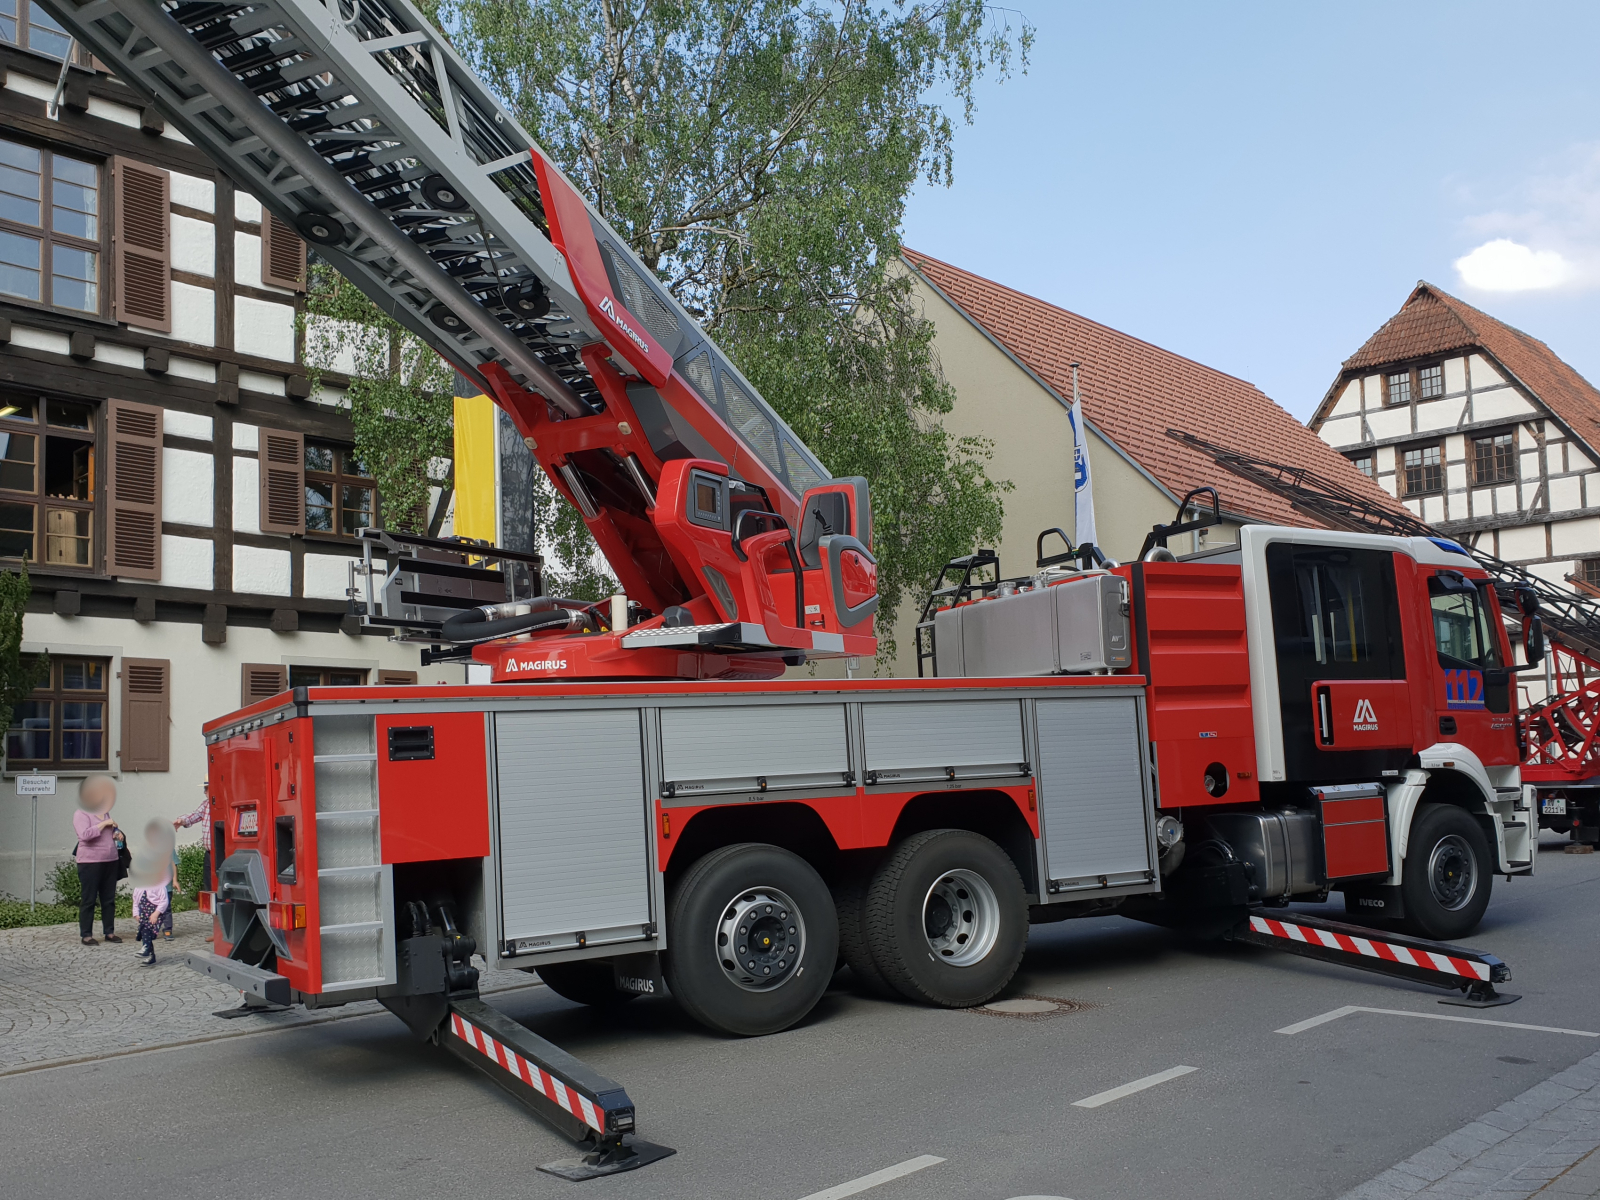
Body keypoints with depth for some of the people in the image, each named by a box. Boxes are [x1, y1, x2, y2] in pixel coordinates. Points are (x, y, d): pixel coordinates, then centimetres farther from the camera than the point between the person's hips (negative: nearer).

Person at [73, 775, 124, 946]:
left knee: (109, 899, 9)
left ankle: (109, 932, 15)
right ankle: (85, 935, 4)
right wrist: (104, 824, -18)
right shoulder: (81, 814, -7)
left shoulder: (105, 813, 16)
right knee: (88, 900, -2)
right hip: (90, 863, -7)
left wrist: (118, 834, 10)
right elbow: (85, 835, -23)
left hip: (110, 862, 7)